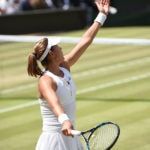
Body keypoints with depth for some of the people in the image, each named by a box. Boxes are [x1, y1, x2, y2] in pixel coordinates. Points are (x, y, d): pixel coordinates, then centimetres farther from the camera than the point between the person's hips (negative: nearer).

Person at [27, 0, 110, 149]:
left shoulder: (64, 67, 6)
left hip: (70, 137, 9)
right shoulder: (45, 81, -18)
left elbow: (85, 40, 13)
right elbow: (54, 102, -39)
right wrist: (64, 120, -58)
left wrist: (102, 15, 17)